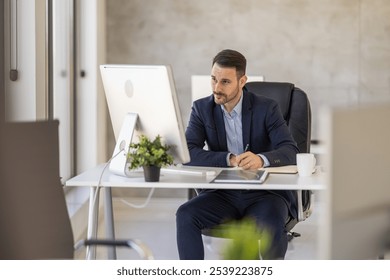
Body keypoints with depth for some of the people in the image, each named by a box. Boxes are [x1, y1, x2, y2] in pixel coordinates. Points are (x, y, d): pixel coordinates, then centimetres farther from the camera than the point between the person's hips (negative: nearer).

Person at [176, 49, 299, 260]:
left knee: (271, 224, -34)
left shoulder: (266, 108, -5)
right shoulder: (202, 108, 1)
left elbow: (290, 152, -16)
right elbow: (189, 153, -11)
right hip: (223, 194, 2)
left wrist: (261, 159, -38)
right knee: (185, 215, -25)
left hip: (265, 193, -2)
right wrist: (230, 159, -26)